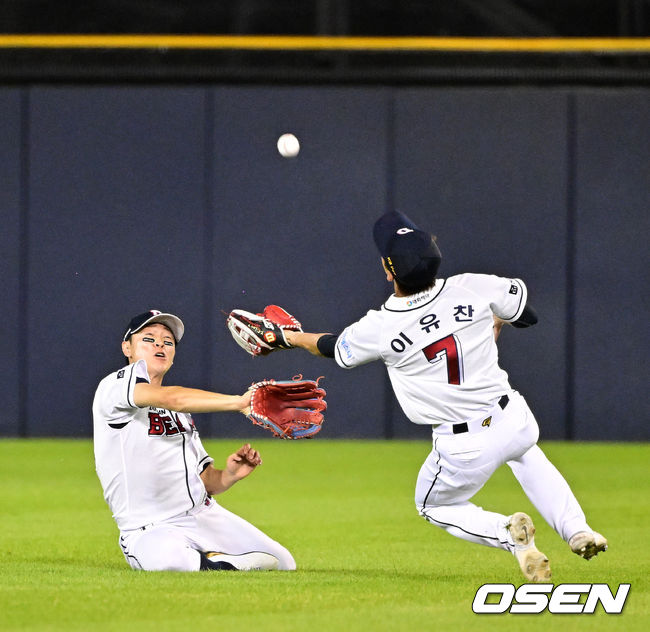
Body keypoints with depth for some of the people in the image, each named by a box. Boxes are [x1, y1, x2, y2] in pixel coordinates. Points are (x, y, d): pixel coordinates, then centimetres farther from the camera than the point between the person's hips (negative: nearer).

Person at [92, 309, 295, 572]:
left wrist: (229, 475, -4)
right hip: (149, 529, -8)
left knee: (283, 563, -3)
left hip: (204, 516, 8)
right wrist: (239, 401, -30)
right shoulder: (114, 386, -6)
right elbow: (172, 398, -26)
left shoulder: (182, 413, 22)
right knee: (167, 559, -43)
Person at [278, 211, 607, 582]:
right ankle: (576, 530, 20)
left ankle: (506, 533, -4)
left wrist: (294, 337, 30)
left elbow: (335, 349, 10)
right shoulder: (472, 289, -10)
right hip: (515, 421, 3)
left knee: (434, 507, 26)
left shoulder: (379, 328, -13)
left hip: (464, 450, -3)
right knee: (525, 452, 39)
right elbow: (528, 314, 8)